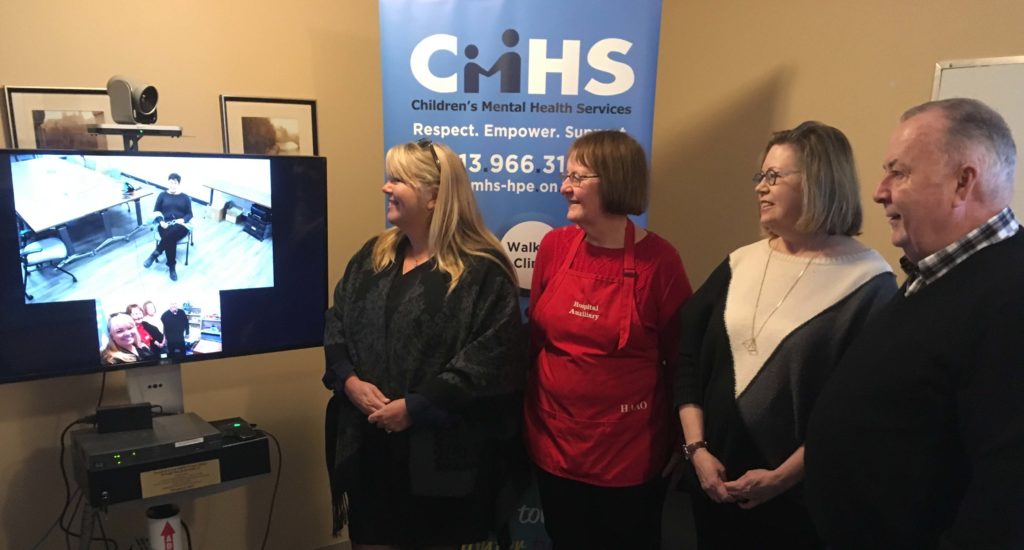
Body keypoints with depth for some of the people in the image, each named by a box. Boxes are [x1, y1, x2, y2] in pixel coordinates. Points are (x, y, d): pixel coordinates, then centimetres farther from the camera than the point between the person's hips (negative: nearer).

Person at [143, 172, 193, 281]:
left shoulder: (185, 197, 17)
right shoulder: (162, 195, 18)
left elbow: (189, 214, 12)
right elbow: (156, 211, 13)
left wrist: (183, 220, -12)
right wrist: (161, 221, -8)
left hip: (180, 226, -1)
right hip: (165, 225, 1)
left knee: (173, 232, -41)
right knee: (170, 239, -36)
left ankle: (155, 254, -29)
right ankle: (172, 267, -30)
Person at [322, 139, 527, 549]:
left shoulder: (482, 272, -12)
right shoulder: (371, 257, 10)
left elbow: (489, 359, -19)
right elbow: (336, 324, 10)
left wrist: (415, 407, -20)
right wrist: (349, 380, -9)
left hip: (438, 449, -5)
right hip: (369, 442, 5)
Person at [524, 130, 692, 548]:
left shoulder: (658, 258, -14)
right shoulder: (554, 246, -3)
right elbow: (535, 335, 6)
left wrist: (682, 440, 0)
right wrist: (526, 414, 9)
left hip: (632, 450, -3)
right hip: (554, 442, 4)